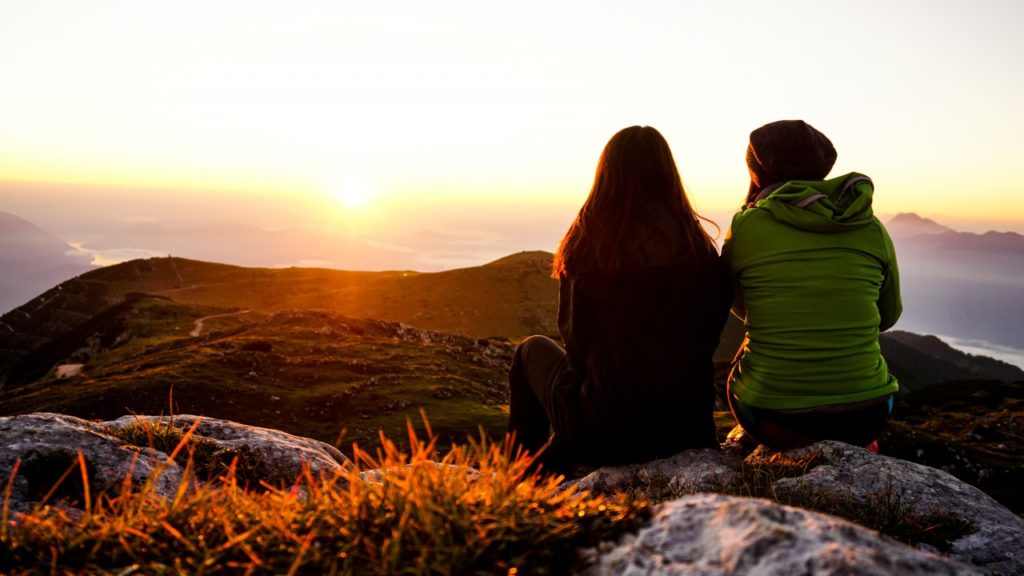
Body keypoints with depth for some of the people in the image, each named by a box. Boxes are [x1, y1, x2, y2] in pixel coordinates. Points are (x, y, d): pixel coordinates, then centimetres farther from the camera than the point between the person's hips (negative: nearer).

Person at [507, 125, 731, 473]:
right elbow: (708, 338, 5)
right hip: (689, 429, 4)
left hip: (604, 433, -3)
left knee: (533, 350, 23)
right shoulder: (702, 250, -5)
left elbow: (576, 340, -1)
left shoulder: (589, 242, -12)